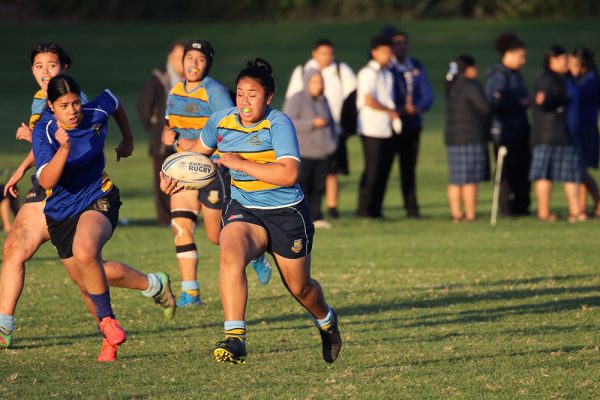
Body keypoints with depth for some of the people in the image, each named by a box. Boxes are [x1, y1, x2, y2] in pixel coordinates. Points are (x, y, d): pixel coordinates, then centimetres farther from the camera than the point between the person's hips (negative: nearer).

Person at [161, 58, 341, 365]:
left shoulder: (278, 124, -20)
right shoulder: (221, 122, -4)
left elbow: (288, 175, -31)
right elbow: (199, 152, 18)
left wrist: (239, 163, -29)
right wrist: (174, 177, 0)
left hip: (286, 214, -3)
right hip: (243, 210, 3)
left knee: (299, 287, 14)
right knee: (230, 254, -31)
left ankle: (327, 322, 50)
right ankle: (235, 339, -33)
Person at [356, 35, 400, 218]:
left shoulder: (388, 74, 19)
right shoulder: (368, 73, -8)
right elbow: (369, 101, -17)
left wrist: (395, 112, 6)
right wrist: (391, 112, -7)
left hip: (387, 130, 8)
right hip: (372, 129, -8)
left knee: (384, 170, 6)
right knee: (372, 170, -9)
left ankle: (375, 209, 11)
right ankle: (364, 209, -4)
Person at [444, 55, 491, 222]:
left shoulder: (451, 86, 13)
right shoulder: (471, 85, -12)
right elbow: (485, 108, -16)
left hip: (452, 137, 8)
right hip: (471, 137, -8)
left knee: (456, 180, 9)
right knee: (470, 179, -7)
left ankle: (456, 214, 11)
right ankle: (471, 215, -8)